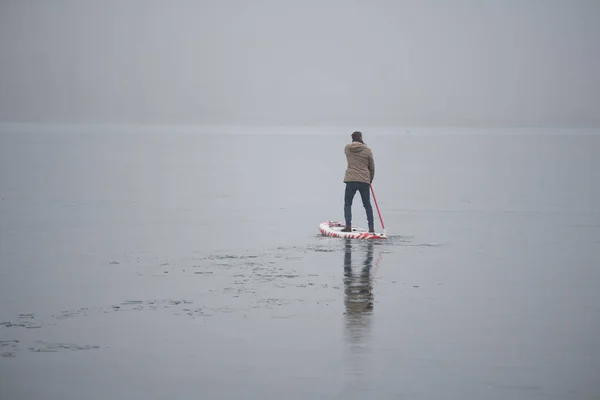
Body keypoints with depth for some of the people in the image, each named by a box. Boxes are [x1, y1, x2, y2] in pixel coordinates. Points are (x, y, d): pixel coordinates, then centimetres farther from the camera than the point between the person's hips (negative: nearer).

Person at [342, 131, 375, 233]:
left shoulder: (347, 148, 3)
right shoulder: (367, 150, -1)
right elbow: (372, 167, 7)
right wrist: (370, 180, 22)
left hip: (351, 180, 0)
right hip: (364, 181, 0)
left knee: (347, 203, 8)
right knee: (367, 205, 11)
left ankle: (348, 226, -4)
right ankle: (371, 227, 10)